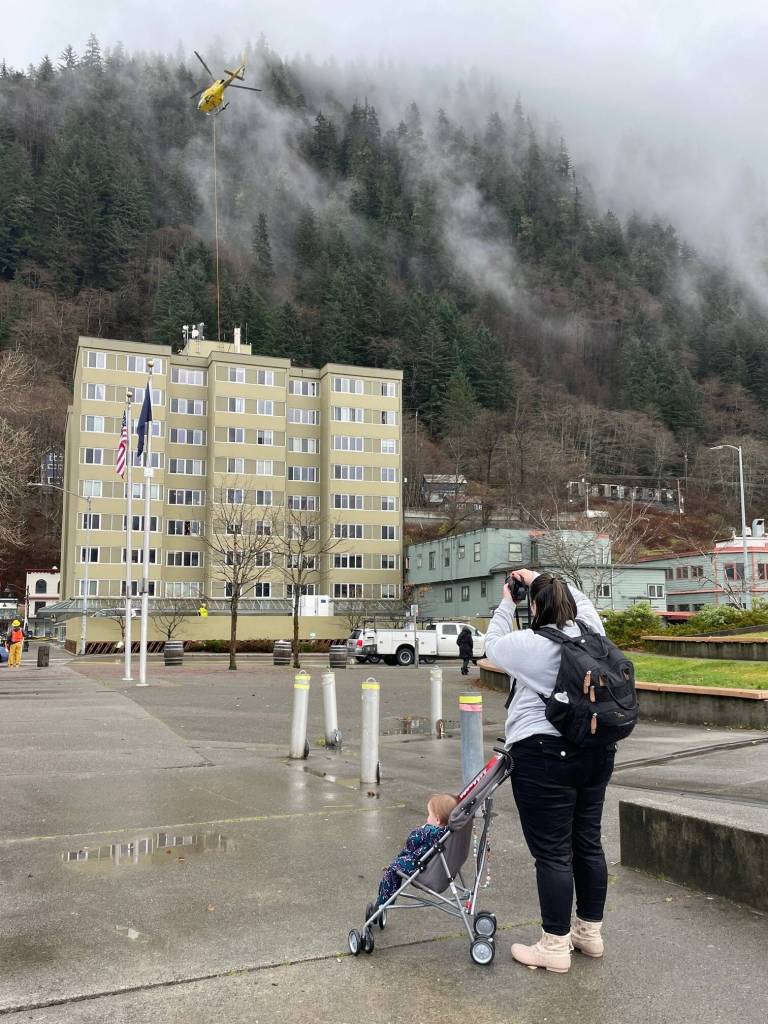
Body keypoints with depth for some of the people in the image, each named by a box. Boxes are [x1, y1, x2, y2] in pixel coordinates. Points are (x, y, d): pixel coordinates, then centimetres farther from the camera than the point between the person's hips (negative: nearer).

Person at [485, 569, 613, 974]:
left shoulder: (532, 644, -13)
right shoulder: (592, 632, 2)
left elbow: (494, 645, 6)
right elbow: (580, 600, 23)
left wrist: (507, 603, 18)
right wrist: (539, 579, 30)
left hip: (544, 755, -7)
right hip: (597, 753, 7)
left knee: (552, 852, 0)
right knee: (587, 842, 16)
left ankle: (555, 946, 9)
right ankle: (590, 932, 30)